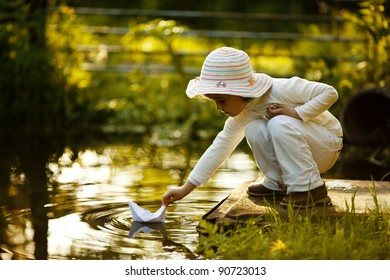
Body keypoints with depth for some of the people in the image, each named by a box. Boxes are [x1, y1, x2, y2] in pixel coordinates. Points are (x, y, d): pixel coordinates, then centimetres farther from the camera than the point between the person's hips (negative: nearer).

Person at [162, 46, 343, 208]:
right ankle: (278, 183, 0)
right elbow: (219, 148, -7)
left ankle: (311, 188, -26)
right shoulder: (243, 115, -9)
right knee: (255, 131, -18)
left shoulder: (283, 89, -28)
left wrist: (296, 112, -33)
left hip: (328, 142, -6)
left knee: (279, 124, -31)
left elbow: (330, 93, -26)